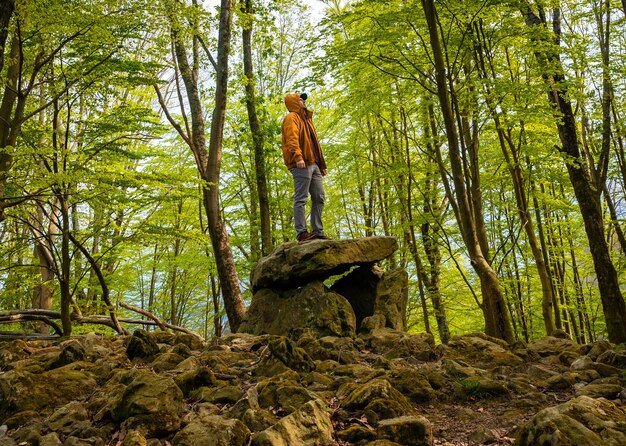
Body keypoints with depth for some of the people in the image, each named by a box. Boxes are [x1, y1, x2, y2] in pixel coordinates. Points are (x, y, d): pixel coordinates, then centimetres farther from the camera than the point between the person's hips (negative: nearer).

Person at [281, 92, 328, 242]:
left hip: (313, 164, 9)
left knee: (319, 198, 6)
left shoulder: (306, 119, 30)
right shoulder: (292, 118, 1)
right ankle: (301, 233, -12)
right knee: (301, 199, -11)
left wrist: (321, 164, 23)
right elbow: (292, 138, -16)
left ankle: (318, 231, 10)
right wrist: (298, 157, -31)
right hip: (302, 165, -9)